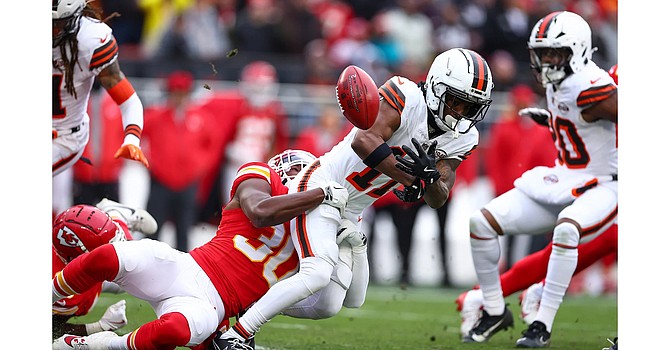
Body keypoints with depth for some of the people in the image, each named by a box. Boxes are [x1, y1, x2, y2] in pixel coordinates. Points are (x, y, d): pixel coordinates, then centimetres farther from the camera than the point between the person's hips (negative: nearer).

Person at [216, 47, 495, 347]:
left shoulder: (460, 139, 0)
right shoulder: (407, 97, -22)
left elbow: (438, 200, -1)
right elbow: (364, 141, -34)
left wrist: (430, 177, -24)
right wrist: (409, 177, -29)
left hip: (352, 212, 9)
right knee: (317, 275, -26)